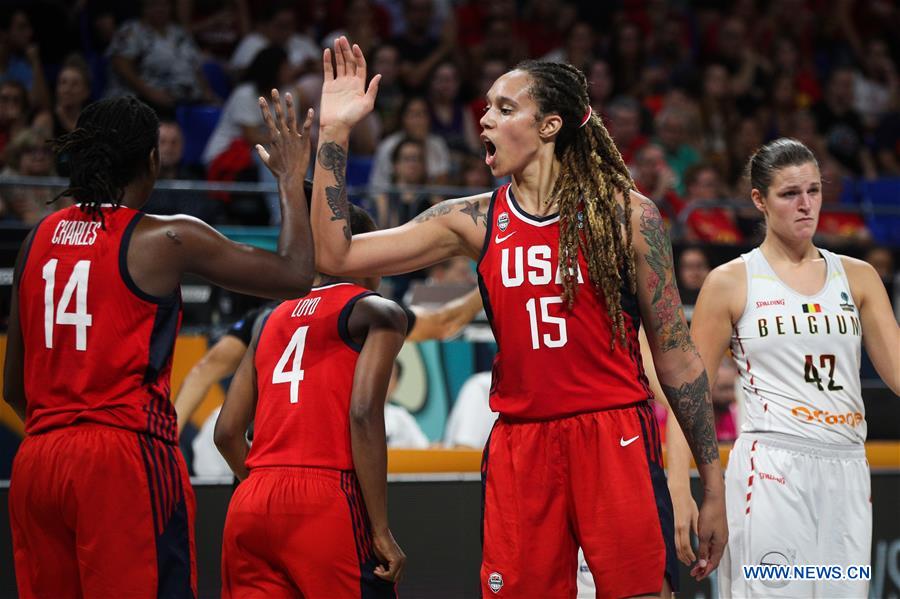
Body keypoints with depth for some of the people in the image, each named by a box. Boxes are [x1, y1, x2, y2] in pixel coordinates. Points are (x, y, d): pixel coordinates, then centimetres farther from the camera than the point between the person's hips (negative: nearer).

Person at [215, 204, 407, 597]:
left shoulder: (272, 321, 21)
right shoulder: (377, 313, 3)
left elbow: (227, 432, 16)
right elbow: (364, 414, -11)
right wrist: (381, 530, -11)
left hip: (250, 505, 6)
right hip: (327, 502, -6)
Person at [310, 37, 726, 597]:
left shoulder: (626, 214, -1)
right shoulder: (475, 221, 7)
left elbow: (676, 354, 2)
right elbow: (336, 255, 4)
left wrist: (713, 486, 0)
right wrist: (334, 132, -1)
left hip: (614, 441, -3)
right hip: (519, 444, 3)